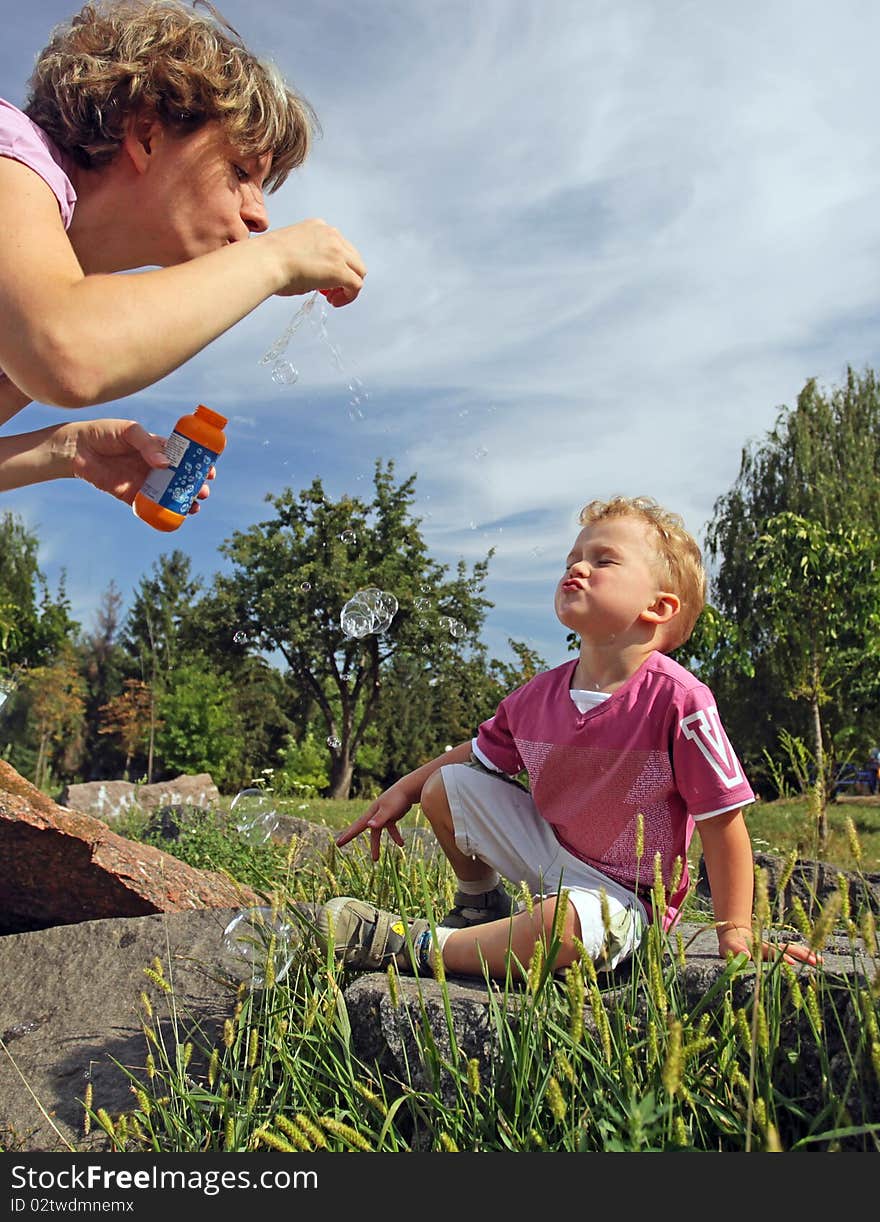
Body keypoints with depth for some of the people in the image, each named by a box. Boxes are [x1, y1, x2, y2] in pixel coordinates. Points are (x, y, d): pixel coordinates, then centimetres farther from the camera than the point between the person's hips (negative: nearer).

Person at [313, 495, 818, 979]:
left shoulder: (679, 701, -26)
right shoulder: (539, 695, -7)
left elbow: (723, 820, -20)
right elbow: (482, 753, 11)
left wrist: (736, 933, -16)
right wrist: (405, 789, 7)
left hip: (619, 892, -6)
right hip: (547, 849, 6)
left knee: (566, 926, -38)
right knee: (447, 785, 1)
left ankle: (417, 947, -17)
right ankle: (482, 905, 23)